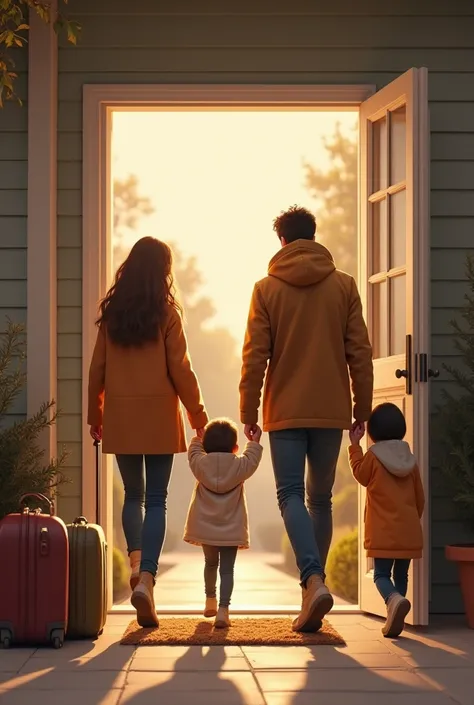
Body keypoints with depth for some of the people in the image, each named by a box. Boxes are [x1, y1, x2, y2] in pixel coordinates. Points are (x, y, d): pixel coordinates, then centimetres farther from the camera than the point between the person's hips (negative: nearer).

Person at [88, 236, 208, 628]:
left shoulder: (112, 313, 3)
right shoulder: (166, 313, -5)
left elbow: (97, 370, 6)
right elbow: (180, 370, -5)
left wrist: (95, 416, 18)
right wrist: (198, 415, 5)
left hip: (120, 418, 3)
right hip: (158, 417, -3)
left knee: (133, 494, 19)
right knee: (156, 500, -1)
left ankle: (136, 563, 6)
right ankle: (146, 579, -14)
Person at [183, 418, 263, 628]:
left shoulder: (200, 464, -6)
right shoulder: (240, 466, -9)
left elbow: (194, 451, 16)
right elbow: (252, 460, 12)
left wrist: (199, 436, 32)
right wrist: (255, 442, 28)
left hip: (205, 528, 2)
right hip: (232, 529, -2)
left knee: (210, 563, 24)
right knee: (227, 569, -3)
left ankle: (210, 601, 38)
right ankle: (223, 609, -17)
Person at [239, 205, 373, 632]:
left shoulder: (267, 289, 0)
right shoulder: (344, 286, 4)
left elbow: (255, 356, -3)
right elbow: (360, 353, 2)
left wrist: (248, 411, 3)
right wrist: (362, 408, 9)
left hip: (286, 410, -2)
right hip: (331, 410, 2)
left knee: (291, 496, -4)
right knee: (321, 499, 12)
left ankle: (314, 580, -26)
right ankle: (312, 592, 13)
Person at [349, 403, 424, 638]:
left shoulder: (373, 457, -7)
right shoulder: (410, 460, 7)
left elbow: (360, 475, 12)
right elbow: (420, 498, 13)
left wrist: (355, 446, 17)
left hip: (383, 533, -4)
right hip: (409, 532, 4)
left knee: (381, 574, -3)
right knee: (401, 574, 13)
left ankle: (394, 599, -32)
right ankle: (394, 620, 13)